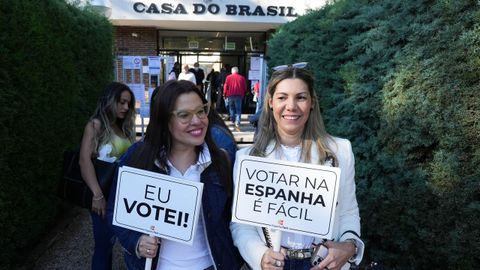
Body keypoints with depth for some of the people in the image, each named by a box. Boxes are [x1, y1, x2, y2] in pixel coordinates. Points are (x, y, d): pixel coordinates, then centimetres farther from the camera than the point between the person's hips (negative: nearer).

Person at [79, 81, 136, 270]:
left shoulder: (123, 127, 12)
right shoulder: (96, 125, -8)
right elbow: (84, 160, -18)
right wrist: (98, 195, -25)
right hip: (106, 195, -6)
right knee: (104, 244, 3)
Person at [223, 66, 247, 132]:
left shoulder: (228, 77, 2)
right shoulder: (242, 77, 5)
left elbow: (225, 86, -1)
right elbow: (245, 87, 6)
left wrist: (224, 94, 9)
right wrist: (243, 94, 20)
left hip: (230, 95, 0)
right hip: (239, 95, 0)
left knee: (231, 107, 22)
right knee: (238, 110, -1)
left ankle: (233, 119, 17)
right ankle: (237, 123, -13)